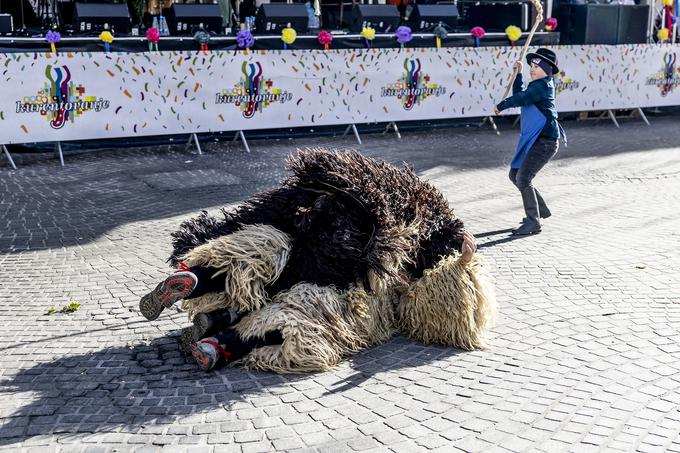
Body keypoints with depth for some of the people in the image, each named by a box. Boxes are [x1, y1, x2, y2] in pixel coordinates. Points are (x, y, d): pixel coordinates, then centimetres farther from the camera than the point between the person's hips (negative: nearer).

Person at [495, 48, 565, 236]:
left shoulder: (543, 85, -13)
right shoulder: (538, 85, 18)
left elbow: (520, 99, -18)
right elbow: (520, 95, 30)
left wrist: (501, 106, -2)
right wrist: (518, 74, 26)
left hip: (545, 141, -11)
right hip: (533, 140, 11)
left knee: (523, 178, -19)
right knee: (515, 175, 16)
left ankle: (533, 222, -10)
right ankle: (541, 209, 30)